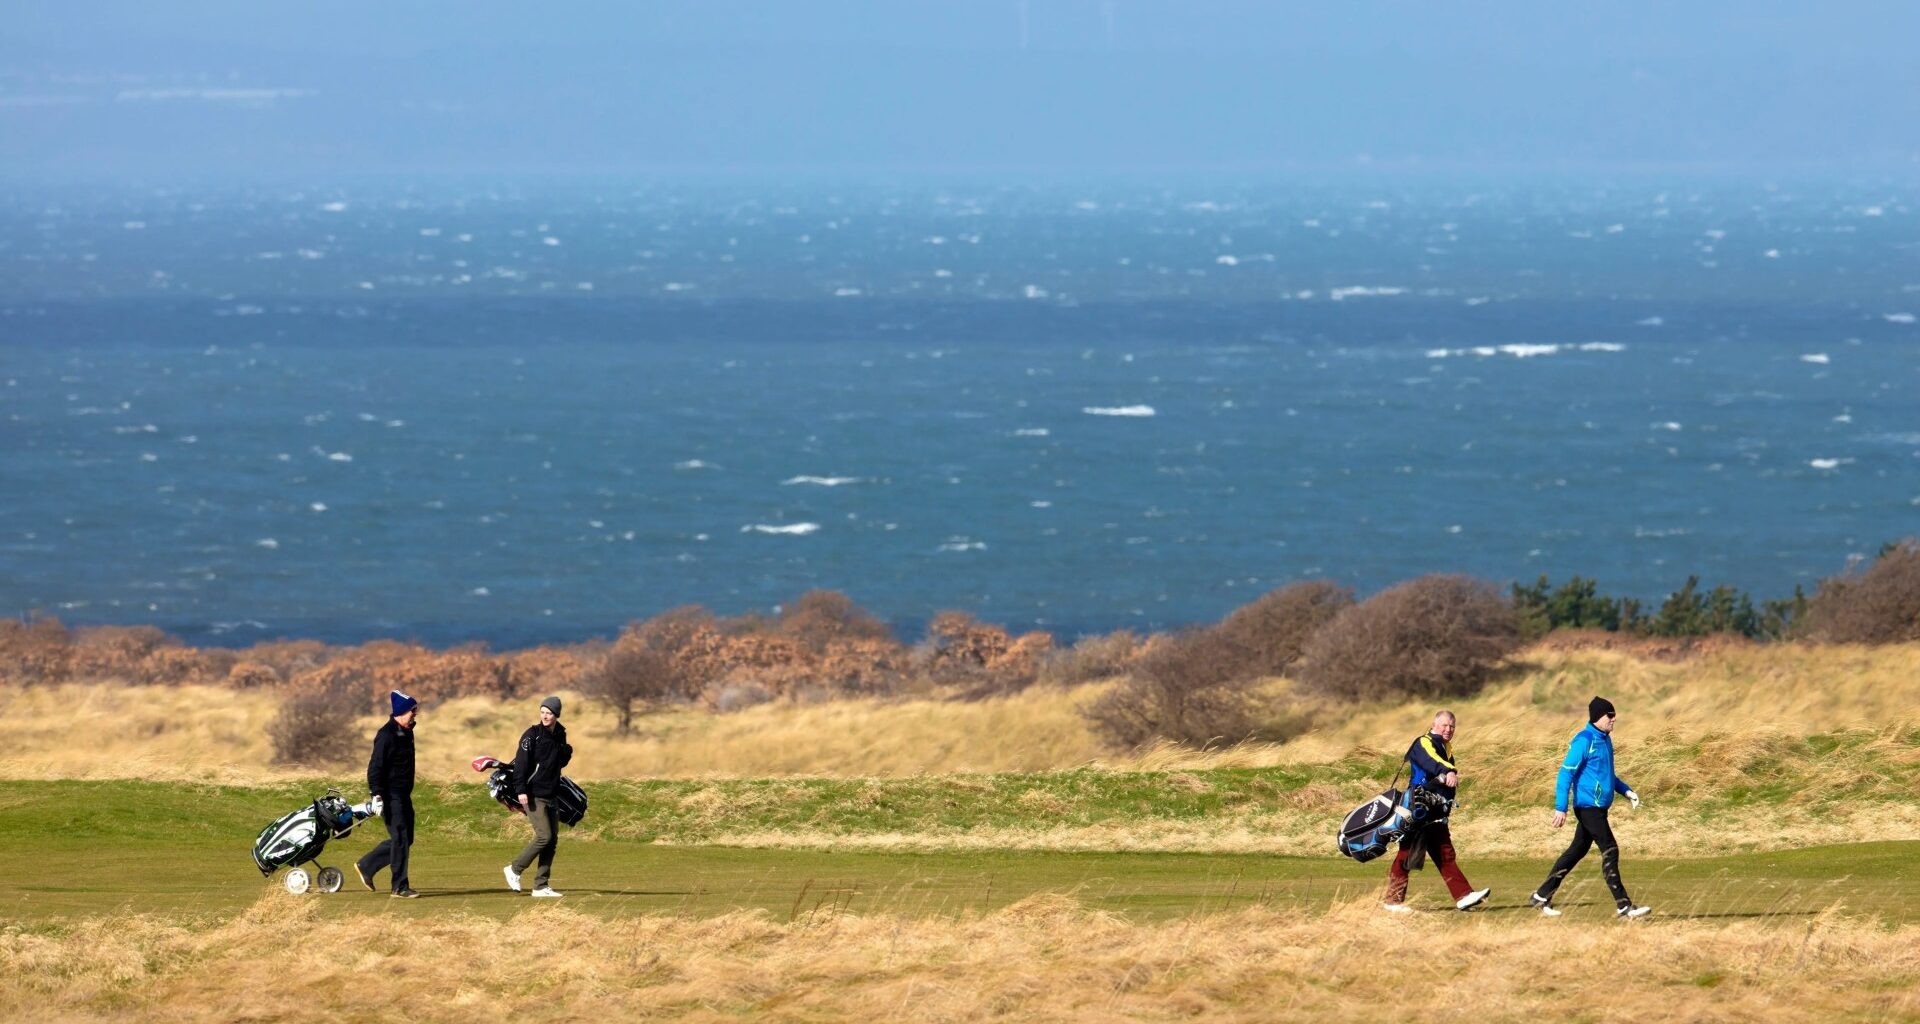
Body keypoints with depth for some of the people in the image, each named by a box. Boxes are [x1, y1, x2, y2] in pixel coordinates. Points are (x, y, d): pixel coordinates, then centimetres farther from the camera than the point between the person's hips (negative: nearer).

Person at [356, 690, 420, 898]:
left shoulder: (407, 733, 13)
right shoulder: (386, 735, -16)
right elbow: (375, 767, -19)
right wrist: (377, 796, -24)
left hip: (404, 795, 9)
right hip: (391, 796, -9)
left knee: (405, 840, 12)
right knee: (400, 840, -7)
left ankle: (366, 866, 23)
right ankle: (400, 887, -2)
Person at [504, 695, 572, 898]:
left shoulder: (559, 736, 12)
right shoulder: (533, 735, -8)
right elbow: (521, 763, -14)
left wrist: (567, 752, 4)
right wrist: (521, 790, -23)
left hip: (550, 796, 7)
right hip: (533, 796, -7)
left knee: (552, 839, 4)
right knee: (544, 836, -14)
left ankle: (541, 886, 8)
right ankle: (515, 870, 3)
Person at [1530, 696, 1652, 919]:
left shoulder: (1605, 740, 14)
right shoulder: (1584, 741, -14)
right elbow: (1566, 773, -16)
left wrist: (1626, 791, 18)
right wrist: (1560, 808, -19)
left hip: (1598, 806, 10)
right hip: (1588, 806, -10)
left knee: (1577, 851, 14)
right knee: (1609, 851, -12)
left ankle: (1542, 896, 22)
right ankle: (1623, 906, -12)